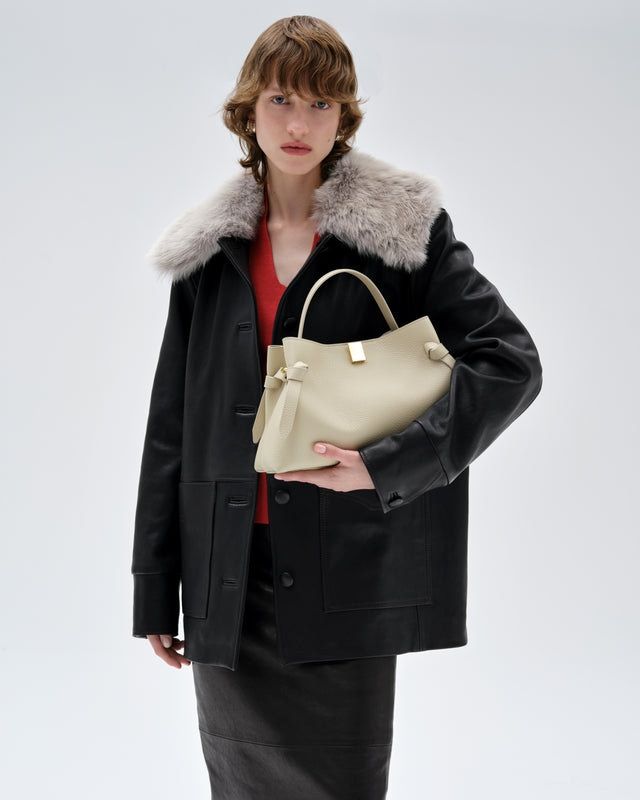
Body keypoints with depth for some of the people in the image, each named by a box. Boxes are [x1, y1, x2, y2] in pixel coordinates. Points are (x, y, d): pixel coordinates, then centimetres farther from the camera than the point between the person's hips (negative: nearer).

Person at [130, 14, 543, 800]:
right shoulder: (212, 249, 9)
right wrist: (154, 589, 10)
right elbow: (171, 426, 11)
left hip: (346, 577, -3)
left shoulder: (401, 229, -1)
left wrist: (386, 465, -20)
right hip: (229, 576, 3)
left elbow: (511, 360, -10)